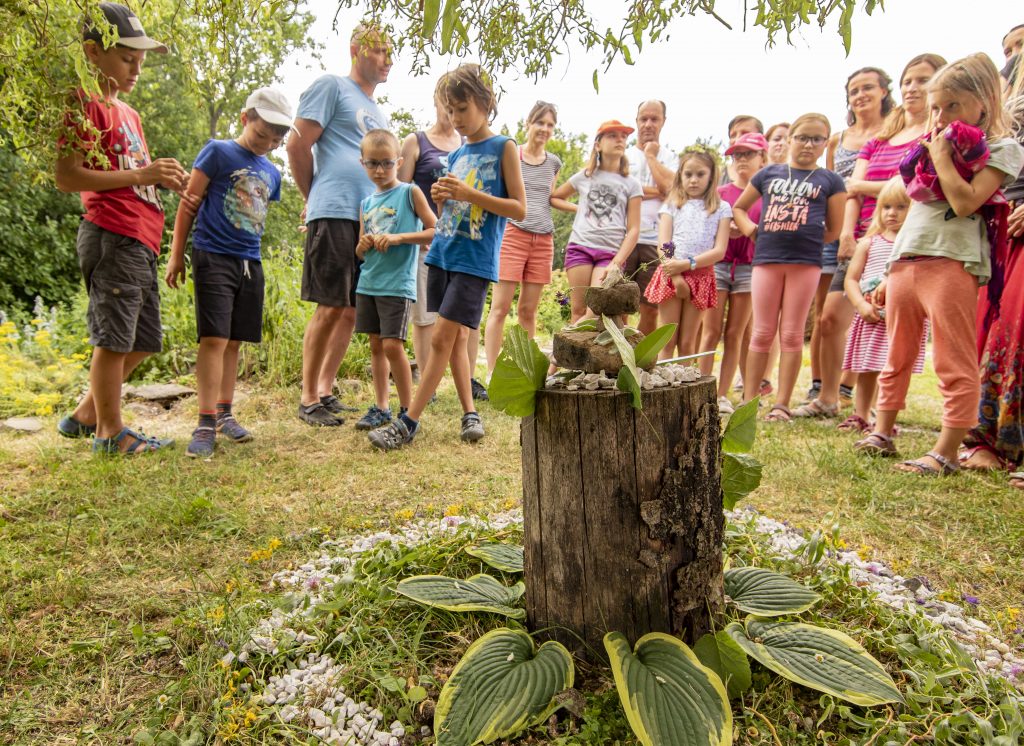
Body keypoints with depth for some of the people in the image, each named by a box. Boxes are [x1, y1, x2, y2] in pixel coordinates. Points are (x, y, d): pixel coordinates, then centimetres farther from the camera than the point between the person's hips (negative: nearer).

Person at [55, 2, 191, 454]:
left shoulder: (128, 112, 22)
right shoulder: (85, 106, -6)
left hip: (140, 243, 9)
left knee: (142, 341, 13)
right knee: (113, 338, -2)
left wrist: (163, 178, 10)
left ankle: (85, 416, 27)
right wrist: (140, 174, -18)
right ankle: (110, 432, 11)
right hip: (112, 238, -9)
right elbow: (66, 177, -13)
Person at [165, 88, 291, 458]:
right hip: (213, 257, -6)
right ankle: (206, 423, -8)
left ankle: (224, 413, 20)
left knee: (233, 342, 10)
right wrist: (176, 254, -4)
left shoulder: (272, 173, 14)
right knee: (214, 338, -11)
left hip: (250, 262, 6)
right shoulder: (218, 152, -3)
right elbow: (189, 203, -3)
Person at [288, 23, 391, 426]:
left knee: (353, 311, 7)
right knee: (331, 308, -9)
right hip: (335, 213, -8)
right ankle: (308, 400, 2)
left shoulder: (378, 112, 25)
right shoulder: (331, 86, 1)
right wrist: (315, 198, 4)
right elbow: (298, 144, -5)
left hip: (372, 219, 8)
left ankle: (326, 390, 18)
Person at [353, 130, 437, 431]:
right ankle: (381, 407, 18)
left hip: (398, 284, -6)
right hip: (368, 283, 6)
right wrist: (363, 245, -4)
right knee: (375, 345, 9)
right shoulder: (366, 203, 14)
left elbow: (436, 232, -8)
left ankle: (408, 411, 2)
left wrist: (398, 238, -18)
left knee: (392, 345, -10)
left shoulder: (410, 192, -2)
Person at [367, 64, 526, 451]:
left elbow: (520, 209, -8)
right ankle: (470, 413, 18)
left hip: (475, 260, -7)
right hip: (442, 254, 7)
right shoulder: (456, 155, 15)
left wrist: (469, 194, -17)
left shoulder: (504, 147, -2)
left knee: (442, 338, -8)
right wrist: (441, 197, -1)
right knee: (456, 338, 7)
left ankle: (408, 423, -4)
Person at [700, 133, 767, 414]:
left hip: (749, 267, 0)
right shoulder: (719, 193, 10)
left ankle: (723, 395, 7)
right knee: (712, 331, -4)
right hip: (717, 264, 0)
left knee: (735, 333, 2)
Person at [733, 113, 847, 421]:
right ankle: (748, 400, 9)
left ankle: (782, 404, 6)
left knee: (792, 334, 1)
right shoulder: (768, 174, 11)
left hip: (805, 263, -1)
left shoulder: (830, 181, 8)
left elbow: (834, 230, 9)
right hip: (766, 259, 1)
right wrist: (750, 229, 4)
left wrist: (805, 240, 3)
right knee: (762, 333, 4)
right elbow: (738, 207, 20)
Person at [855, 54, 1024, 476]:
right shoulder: (931, 149, 22)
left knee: (954, 365, -6)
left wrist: (942, 155, -5)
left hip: (951, 263, -7)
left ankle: (946, 452, -3)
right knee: (896, 358, 11)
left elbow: (965, 202, -15)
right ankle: (882, 434, 20)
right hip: (905, 262, 7)